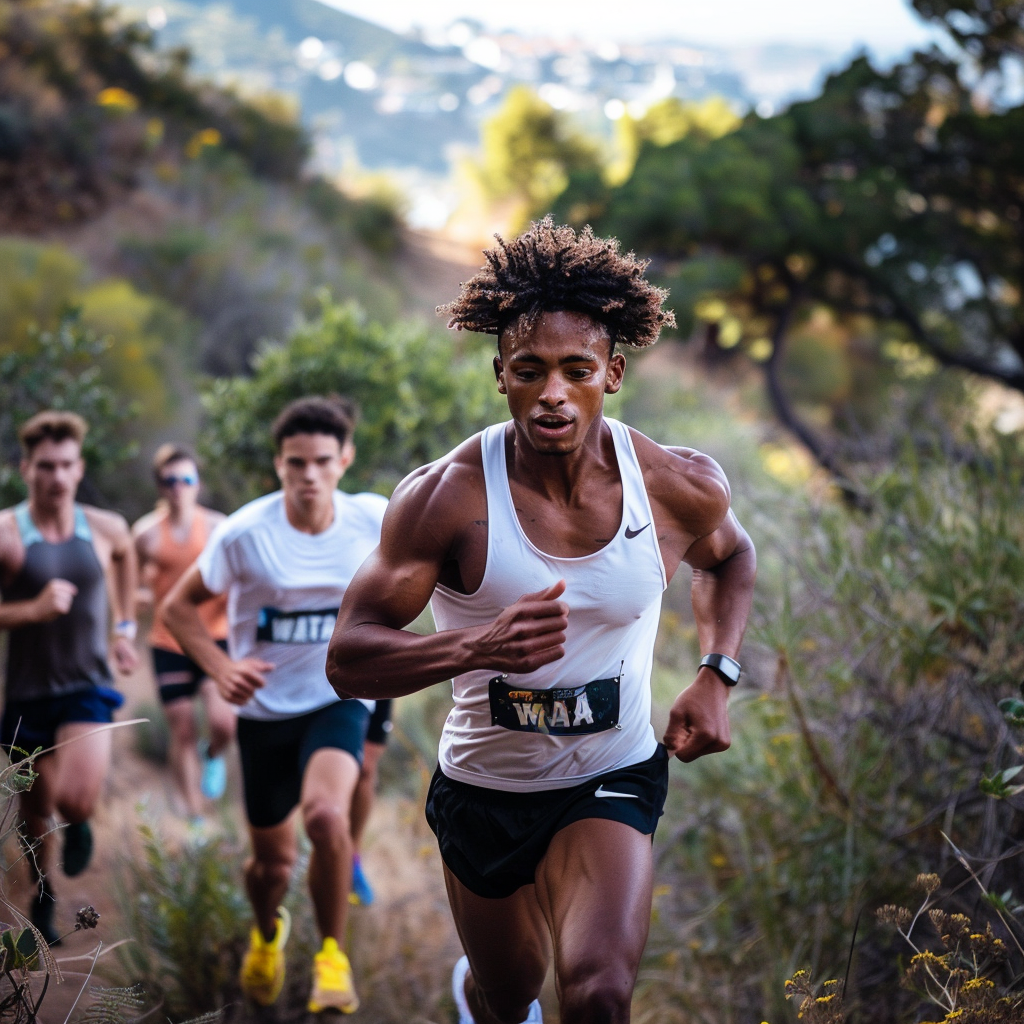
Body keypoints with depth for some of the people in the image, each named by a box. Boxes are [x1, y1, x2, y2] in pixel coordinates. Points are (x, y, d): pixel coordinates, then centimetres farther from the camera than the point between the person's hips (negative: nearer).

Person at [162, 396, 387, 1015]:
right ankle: (268, 933, 50)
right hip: (267, 708, 1)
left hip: (339, 699, -1)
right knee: (273, 858, 11)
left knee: (327, 814, -30)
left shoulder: (374, 520, -10)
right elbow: (179, 606, -4)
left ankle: (334, 953, -7)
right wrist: (220, 667, -19)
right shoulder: (244, 534, -15)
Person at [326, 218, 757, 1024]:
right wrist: (477, 645, -40)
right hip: (482, 787, 0)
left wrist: (717, 676, -4)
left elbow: (728, 557, 12)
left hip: (611, 783, 0)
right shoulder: (447, 498, -21)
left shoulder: (680, 489, -13)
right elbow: (348, 661, -22)